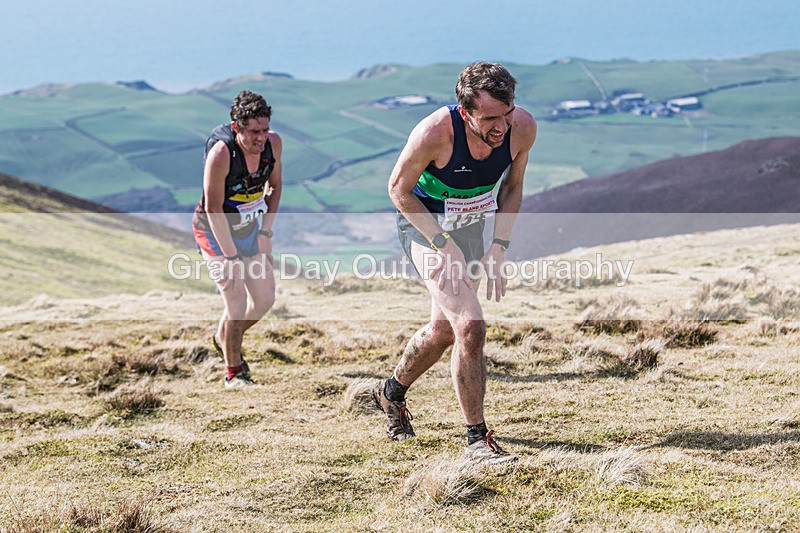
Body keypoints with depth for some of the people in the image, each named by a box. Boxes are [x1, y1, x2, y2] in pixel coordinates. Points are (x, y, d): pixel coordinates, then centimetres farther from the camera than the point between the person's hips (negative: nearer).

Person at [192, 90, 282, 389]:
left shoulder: (273, 143, -14)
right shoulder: (220, 153, -31)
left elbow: (274, 186, 4)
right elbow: (213, 209, -26)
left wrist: (265, 233, -2)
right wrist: (232, 257, -23)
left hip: (251, 226, 6)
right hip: (215, 230, -6)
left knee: (265, 299, 9)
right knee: (237, 303, -13)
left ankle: (224, 338, 37)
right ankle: (233, 371, 8)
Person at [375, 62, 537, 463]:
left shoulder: (522, 128, -21)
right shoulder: (434, 133, -34)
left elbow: (511, 188, -1)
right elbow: (399, 188, -18)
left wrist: (498, 249, -9)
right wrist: (443, 244, -23)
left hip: (472, 227, 6)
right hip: (423, 225, -6)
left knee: (444, 330, 19)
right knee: (470, 326, -20)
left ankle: (392, 392, 47)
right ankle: (477, 439, -10)